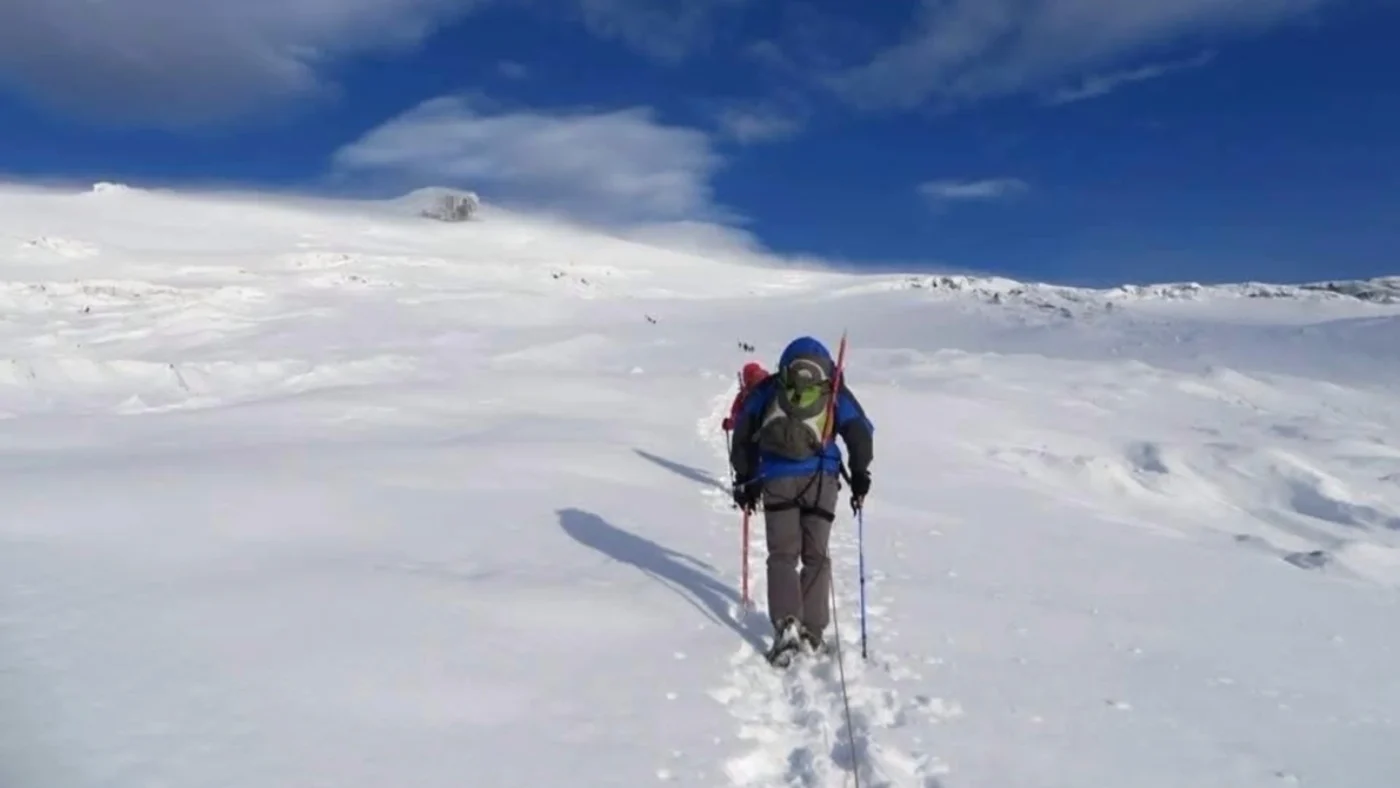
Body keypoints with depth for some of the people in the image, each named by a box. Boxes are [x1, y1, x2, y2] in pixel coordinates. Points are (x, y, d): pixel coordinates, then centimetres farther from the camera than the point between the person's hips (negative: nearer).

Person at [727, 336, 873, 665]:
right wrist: (860, 478, 14)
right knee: (815, 556, 13)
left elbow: (743, 434, 13)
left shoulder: (767, 389, 16)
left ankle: (786, 624, -11)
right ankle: (812, 630, 9)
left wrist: (745, 481, 18)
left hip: (776, 480, 0)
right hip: (821, 479, 0)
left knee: (782, 555, 7)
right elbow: (861, 434, 6)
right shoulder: (835, 392, 14)